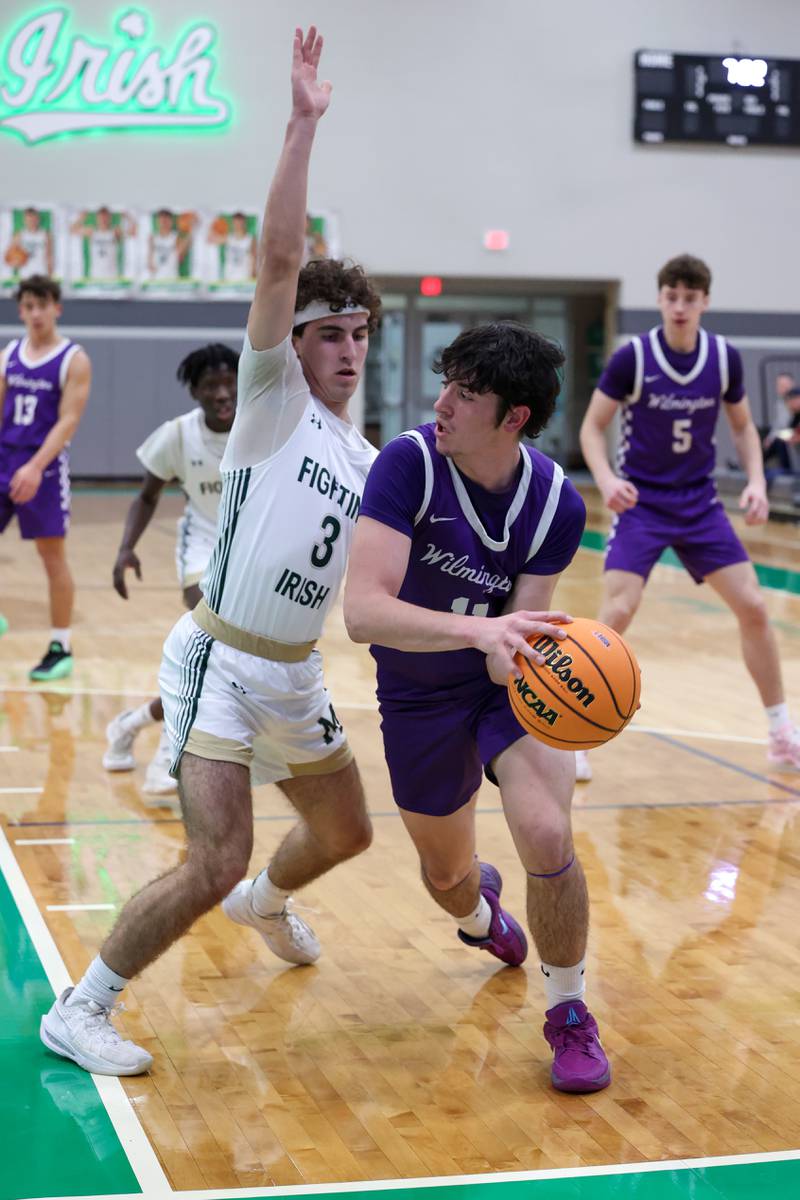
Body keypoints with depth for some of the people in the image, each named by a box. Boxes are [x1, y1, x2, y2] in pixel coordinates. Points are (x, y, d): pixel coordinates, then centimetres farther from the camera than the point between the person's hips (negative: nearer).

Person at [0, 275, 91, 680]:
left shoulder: (74, 361, -7)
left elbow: (67, 420, -14)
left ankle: (61, 649, 9)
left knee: (52, 556, 1)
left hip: (44, 466, -5)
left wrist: (35, 467, -25)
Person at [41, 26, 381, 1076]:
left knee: (345, 832, 21)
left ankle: (264, 903, 54)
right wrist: (303, 128, -25)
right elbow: (278, 260, -21)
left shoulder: (366, 464, 11)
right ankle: (80, 1010, 0)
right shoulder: (274, 399, -8)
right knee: (216, 862, -17)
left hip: (295, 675, 8)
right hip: (221, 663, -7)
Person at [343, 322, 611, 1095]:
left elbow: (508, 651, -19)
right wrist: (479, 630, -52)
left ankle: (569, 1014, 5)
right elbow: (363, 610, -37)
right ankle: (479, 913, 59)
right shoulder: (409, 464, -27)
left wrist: (543, 655, -42)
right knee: (446, 872, 16)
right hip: (420, 695, 0)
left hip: (505, 685, 0)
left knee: (547, 838, -23)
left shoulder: (556, 504, -19)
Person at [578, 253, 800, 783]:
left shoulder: (726, 358, -4)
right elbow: (592, 427, -4)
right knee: (617, 612, -18)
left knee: (753, 608, -1)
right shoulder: (632, 358, -13)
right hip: (641, 504, -3)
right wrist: (606, 479, -22)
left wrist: (757, 481, -6)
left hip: (700, 504, 3)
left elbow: (743, 427, 10)